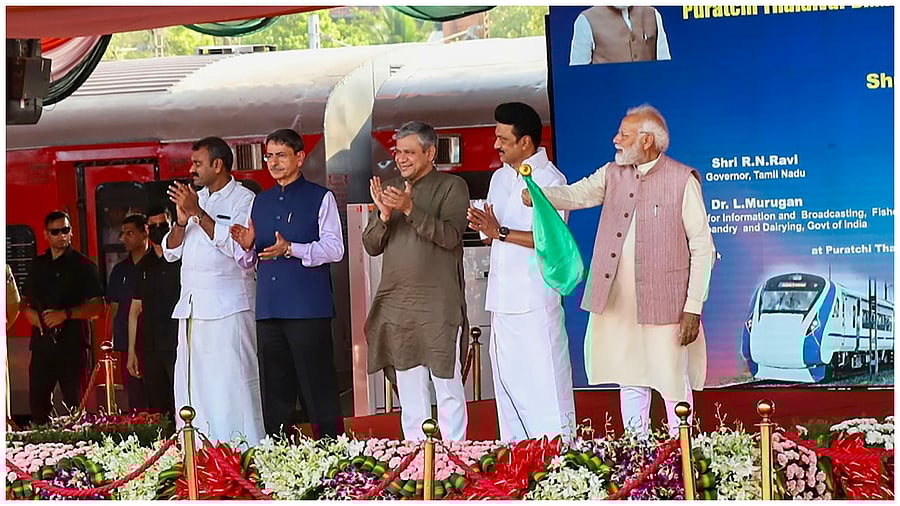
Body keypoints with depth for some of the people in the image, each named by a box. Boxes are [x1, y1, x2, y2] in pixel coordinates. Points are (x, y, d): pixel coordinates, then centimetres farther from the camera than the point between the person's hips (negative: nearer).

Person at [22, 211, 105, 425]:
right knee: (38, 401, 5)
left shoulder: (83, 265, 0)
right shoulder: (38, 265, 16)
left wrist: (66, 314, -16)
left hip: (72, 342, -5)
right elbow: (24, 299, 26)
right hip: (42, 341, 5)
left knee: (74, 402, -4)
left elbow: (98, 306, -6)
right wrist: (30, 313, 3)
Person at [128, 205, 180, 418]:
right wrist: (131, 351, 14)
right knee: (156, 409, 3)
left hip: (179, 344, -4)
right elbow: (135, 309, 17)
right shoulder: (144, 265, 16)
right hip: (151, 348, 4)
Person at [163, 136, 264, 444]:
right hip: (191, 308, 7)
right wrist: (181, 220, -1)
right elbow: (170, 252, 18)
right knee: (191, 389, 2)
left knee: (232, 388, -11)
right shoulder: (195, 198, 21)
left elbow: (239, 248, -16)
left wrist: (198, 213, -15)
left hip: (227, 309, -7)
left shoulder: (244, 200, -1)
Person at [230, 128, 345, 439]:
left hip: (308, 308, -6)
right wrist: (248, 247, 0)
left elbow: (334, 249, -8)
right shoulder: (260, 202, 20)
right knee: (274, 391, 8)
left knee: (319, 390, -6)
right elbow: (248, 262, 23)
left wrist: (291, 248, -20)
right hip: (268, 309, 6)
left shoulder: (320, 198, 3)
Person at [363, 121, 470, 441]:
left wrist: (410, 209, -19)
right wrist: (384, 216, -7)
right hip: (395, 304, 5)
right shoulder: (390, 190, 17)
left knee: (447, 386, -4)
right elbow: (371, 245, 12)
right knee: (409, 390, 6)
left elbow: (451, 235, -11)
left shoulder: (452, 187, 3)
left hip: (438, 305, -5)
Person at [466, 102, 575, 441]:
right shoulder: (500, 178, 17)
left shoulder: (549, 180, -7)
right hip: (502, 296, 8)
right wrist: (484, 228, -3)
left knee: (544, 383, -7)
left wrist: (500, 232, -20)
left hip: (534, 298, -8)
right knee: (506, 381, 10)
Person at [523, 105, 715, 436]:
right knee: (630, 382, 12)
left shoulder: (683, 180, -4)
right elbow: (577, 194, -3)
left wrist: (693, 308, -10)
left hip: (665, 304, -5)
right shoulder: (613, 174, 12)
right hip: (618, 304, 5)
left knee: (673, 383, 1)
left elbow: (702, 247, -5)